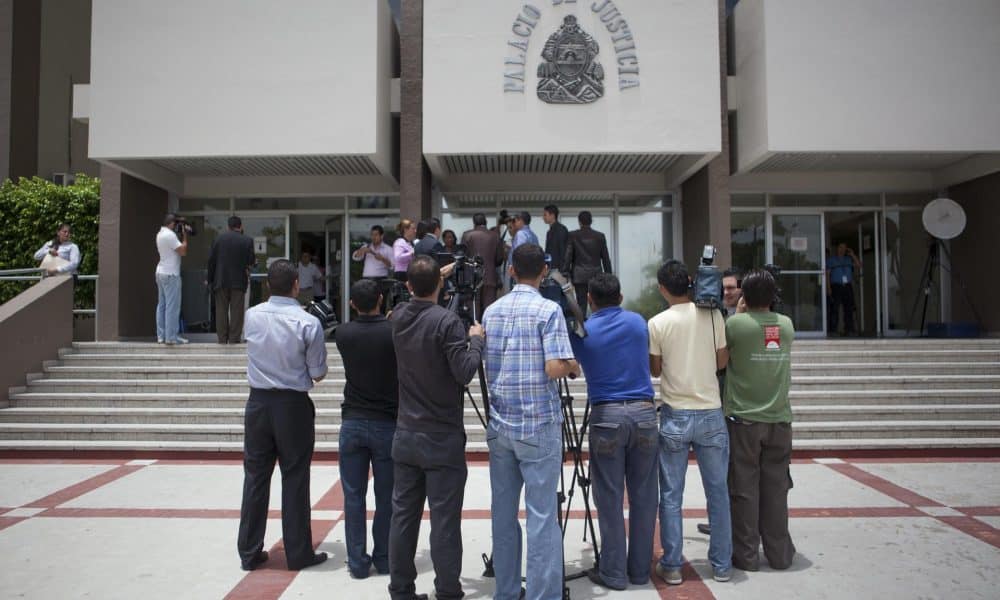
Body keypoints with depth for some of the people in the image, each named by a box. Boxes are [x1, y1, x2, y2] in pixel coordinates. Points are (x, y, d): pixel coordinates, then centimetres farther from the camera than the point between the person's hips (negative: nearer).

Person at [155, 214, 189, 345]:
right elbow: (183, 251, -18)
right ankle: (171, 337, -6)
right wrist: (184, 236, -7)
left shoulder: (160, 234, 14)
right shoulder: (170, 235, -15)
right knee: (172, 307, -7)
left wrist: (180, 236, 9)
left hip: (161, 273, 10)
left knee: (161, 305, 11)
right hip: (170, 274, -10)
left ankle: (161, 336, 15)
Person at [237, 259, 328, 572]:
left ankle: (249, 552, 22)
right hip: (293, 405, -3)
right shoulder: (308, 323, -14)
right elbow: (318, 373, -8)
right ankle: (298, 554, 16)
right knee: (294, 479, 6)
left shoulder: (251, 316, -2)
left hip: (258, 402, 4)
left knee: (255, 476, 12)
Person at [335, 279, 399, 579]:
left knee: (354, 496, 8)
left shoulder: (343, 333, -3)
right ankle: (384, 559, 17)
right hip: (387, 423, -2)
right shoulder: (394, 332, -10)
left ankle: (357, 562, 14)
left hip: (352, 422, 2)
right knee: (386, 497, 9)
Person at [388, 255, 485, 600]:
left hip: (405, 437, 6)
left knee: (403, 515, 12)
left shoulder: (398, 317, 3)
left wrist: (425, 277, 28)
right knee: (444, 520, 1)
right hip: (443, 440, -6)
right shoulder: (447, 322, -16)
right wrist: (476, 340, -2)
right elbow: (465, 372, -17)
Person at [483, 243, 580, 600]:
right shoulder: (548, 310, -9)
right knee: (542, 514, 0)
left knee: (503, 512, 11)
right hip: (539, 424, -5)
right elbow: (554, 368, -17)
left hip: (500, 423, 5)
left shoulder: (491, 311, 8)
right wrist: (574, 367, 3)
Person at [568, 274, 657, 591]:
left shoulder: (582, 331, 2)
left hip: (606, 416, -2)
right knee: (643, 496, 10)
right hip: (644, 413, 3)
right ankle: (640, 570, 20)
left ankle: (614, 573, 11)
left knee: (610, 499, 4)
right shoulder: (638, 322, 9)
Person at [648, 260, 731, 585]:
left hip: (674, 416, -1)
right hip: (711, 415, 2)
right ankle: (722, 564, 21)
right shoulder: (713, 315, -3)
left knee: (671, 495, 7)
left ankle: (671, 566, 13)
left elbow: (654, 370, 2)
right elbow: (722, 362, 5)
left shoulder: (657, 323, -7)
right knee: (717, 492, 12)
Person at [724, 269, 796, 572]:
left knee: (744, 490, 5)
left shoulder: (736, 324, -11)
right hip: (779, 420, 4)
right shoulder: (787, 325, 3)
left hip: (744, 421, -3)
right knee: (775, 489, 11)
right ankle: (779, 553, 20)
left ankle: (746, 555, 13)